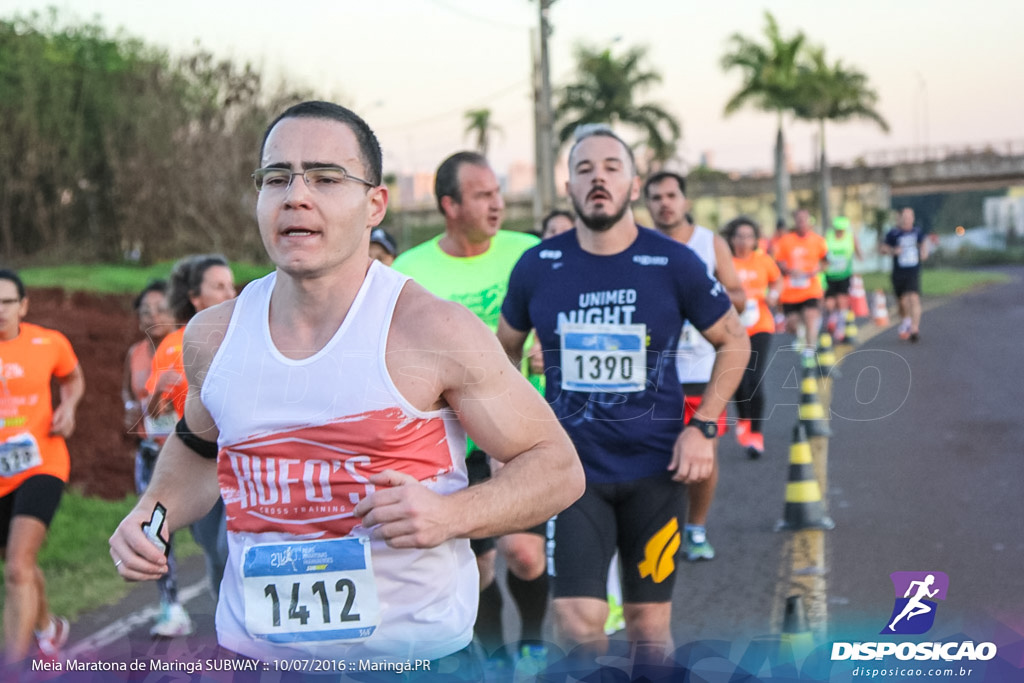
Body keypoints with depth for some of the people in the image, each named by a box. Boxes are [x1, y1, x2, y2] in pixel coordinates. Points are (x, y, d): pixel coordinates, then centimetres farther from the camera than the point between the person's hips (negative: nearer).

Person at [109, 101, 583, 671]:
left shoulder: (435, 334, -15)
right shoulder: (213, 337, -1)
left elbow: (558, 467, -8)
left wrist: (452, 513, -23)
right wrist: (155, 512, 2)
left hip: (415, 655, -3)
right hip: (252, 650, 4)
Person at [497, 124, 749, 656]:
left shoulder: (673, 264, -6)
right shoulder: (537, 267, -2)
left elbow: (733, 342, 5)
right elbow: (505, 349, 14)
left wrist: (703, 427, -5)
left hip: (656, 470, 0)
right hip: (572, 470, 0)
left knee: (649, 626, 8)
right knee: (578, 624, -10)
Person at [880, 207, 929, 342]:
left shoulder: (918, 232, 5)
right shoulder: (893, 233, -2)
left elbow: (923, 242, 22)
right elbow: (882, 247, 4)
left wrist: (924, 251, 3)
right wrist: (892, 250, -14)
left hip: (914, 272, 0)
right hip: (898, 274, 0)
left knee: (914, 298, -17)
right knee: (903, 301, 6)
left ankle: (915, 329, -19)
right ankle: (905, 321, 37)